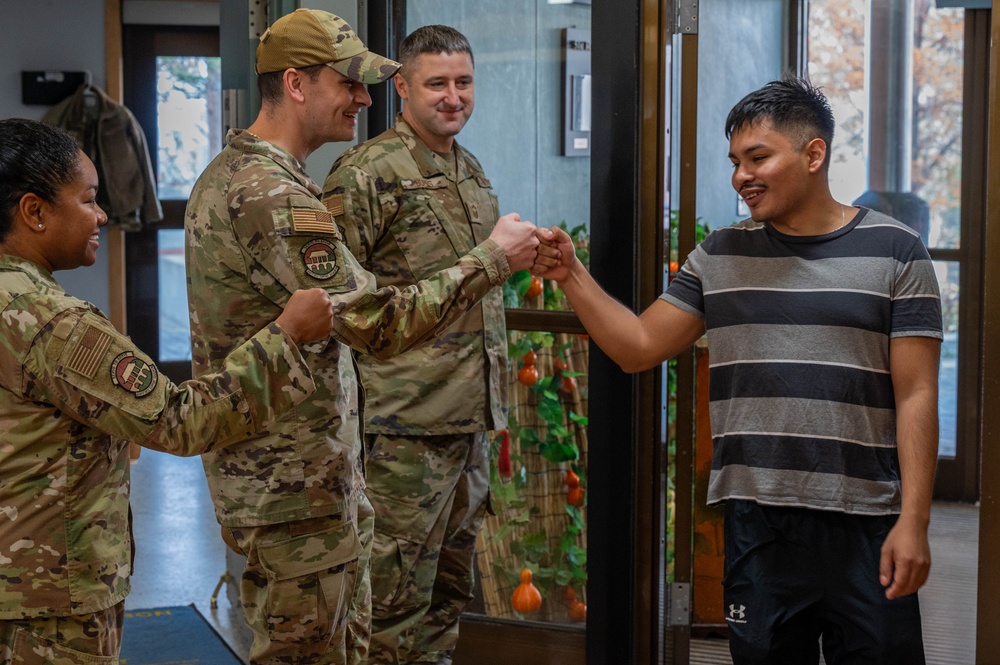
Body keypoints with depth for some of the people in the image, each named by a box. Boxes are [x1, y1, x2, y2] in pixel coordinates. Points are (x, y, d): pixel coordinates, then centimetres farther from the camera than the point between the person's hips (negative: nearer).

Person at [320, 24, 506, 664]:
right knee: (398, 593, -3)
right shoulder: (367, 173, -10)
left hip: (470, 417, 8)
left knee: (451, 586, 15)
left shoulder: (472, 173, 16)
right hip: (405, 421, -8)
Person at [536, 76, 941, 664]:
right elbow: (639, 347, 9)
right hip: (757, 526, 3)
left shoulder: (894, 252, 0)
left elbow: (916, 396, -4)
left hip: (864, 528, -3)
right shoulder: (720, 257, 10)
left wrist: (913, 522, -9)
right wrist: (572, 276, -3)